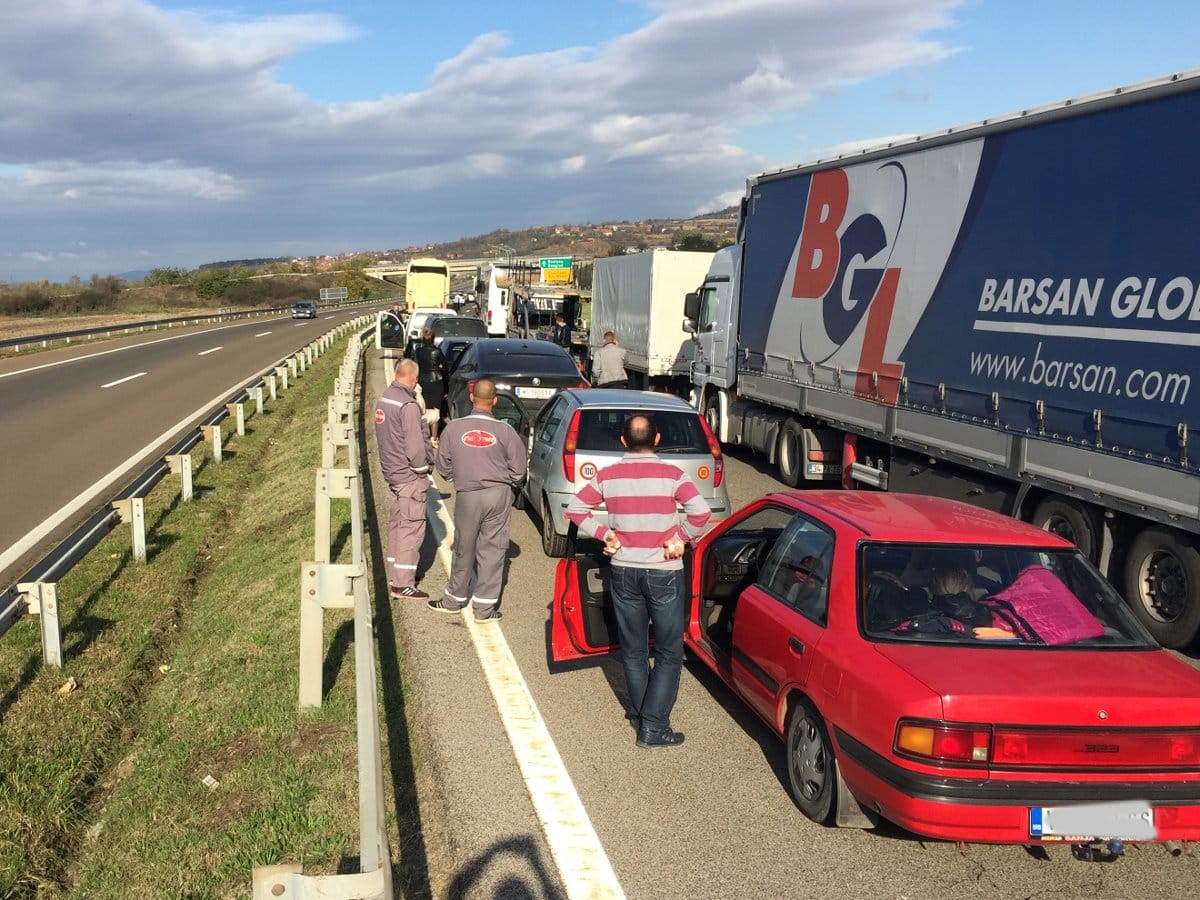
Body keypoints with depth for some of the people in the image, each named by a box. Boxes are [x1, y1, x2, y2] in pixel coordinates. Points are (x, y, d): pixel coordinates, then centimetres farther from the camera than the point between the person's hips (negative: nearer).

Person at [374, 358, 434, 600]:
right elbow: (415, 446, -23)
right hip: (409, 475, -10)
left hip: (392, 470, 10)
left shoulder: (384, 398, 7)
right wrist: (422, 470, -9)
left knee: (397, 523, 19)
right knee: (411, 526, -4)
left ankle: (395, 574, 30)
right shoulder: (408, 405, -22)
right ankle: (403, 584, -1)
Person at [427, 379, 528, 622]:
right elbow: (519, 470, -3)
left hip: (467, 495, 1)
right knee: (492, 549, 6)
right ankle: (484, 606, 11)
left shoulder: (454, 428, -5)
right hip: (499, 495, -1)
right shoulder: (505, 431, -8)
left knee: (464, 549, 14)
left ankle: (454, 599, 29)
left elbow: (444, 467, 3)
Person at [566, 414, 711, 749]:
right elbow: (701, 511, -22)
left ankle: (640, 712, 30)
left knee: (633, 651, 18)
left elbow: (575, 509, 1)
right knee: (668, 654, 7)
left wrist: (604, 534, 3)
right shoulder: (671, 475, -11)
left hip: (624, 572, 3)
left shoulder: (608, 476, -2)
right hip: (664, 574, -3)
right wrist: (681, 538, -8)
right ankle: (653, 727, 3)